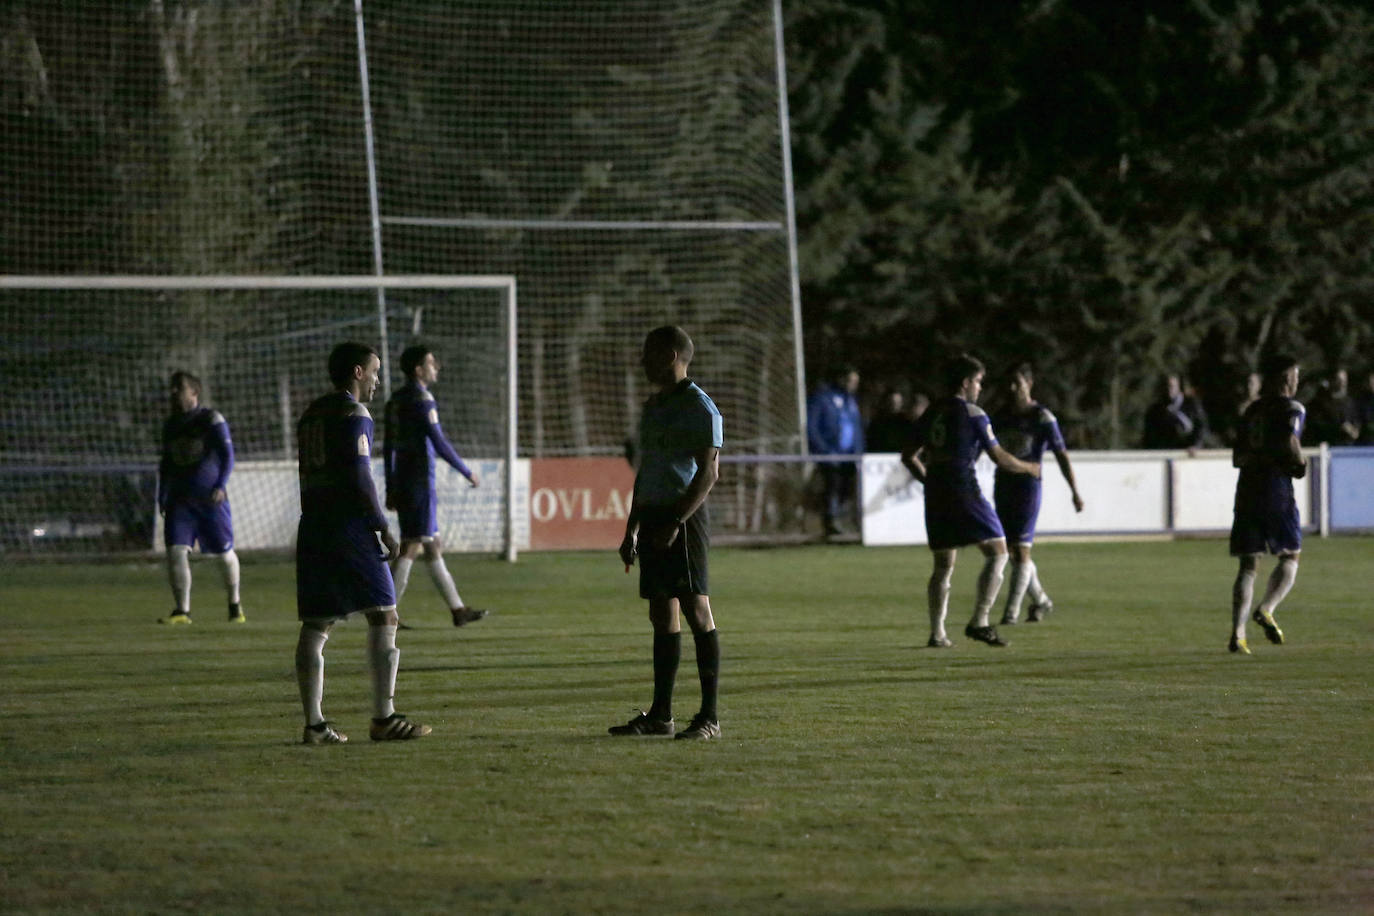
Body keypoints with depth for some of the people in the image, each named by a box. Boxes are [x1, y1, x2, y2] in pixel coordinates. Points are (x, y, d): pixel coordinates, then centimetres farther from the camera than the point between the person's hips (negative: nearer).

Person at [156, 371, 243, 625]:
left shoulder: (211, 420, -4)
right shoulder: (170, 425, 13)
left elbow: (227, 455, -7)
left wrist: (221, 486, -19)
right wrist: (162, 496, 16)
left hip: (210, 498, -4)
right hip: (179, 498, 4)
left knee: (224, 553, 5)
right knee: (176, 550, -11)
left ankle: (235, 604, 25)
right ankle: (182, 611, -9)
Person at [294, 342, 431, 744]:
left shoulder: (311, 415, 18)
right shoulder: (353, 414, -8)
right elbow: (358, 477, -16)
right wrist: (381, 527, -11)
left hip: (312, 526, 8)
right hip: (350, 526, -8)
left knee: (315, 625, 4)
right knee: (383, 617, -3)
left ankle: (314, 723, 1)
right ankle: (384, 718, -8)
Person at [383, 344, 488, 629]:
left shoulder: (395, 400, 14)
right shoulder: (421, 399, -14)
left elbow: (387, 447, 17)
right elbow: (439, 443, -17)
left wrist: (391, 489, 20)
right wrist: (468, 473, -7)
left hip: (401, 483, 9)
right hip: (420, 483, -9)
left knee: (433, 546, 12)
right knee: (411, 547, -8)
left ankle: (458, 610, 16)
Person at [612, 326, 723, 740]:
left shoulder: (699, 407, -9)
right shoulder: (652, 407, 18)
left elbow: (708, 473, -15)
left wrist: (675, 524, -20)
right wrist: (632, 530, 21)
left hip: (685, 517, -9)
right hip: (653, 519, 9)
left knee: (696, 610, -9)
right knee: (662, 614, 9)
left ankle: (709, 717, -9)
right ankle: (660, 715, 11)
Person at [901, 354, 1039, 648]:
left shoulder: (931, 414, 14)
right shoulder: (972, 414, -5)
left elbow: (909, 456, 17)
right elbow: (999, 457, -6)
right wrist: (1029, 468, 10)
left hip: (935, 495, 7)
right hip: (964, 491, -7)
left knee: (943, 565, 12)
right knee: (997, 553, -1)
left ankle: (937, 633, 7)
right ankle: (979, 622, -11)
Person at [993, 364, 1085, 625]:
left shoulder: (1042, 417, -7)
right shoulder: (1002, 416, 10)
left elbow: (1061, 454, -8)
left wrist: (1075, 492, -13)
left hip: (1028, 486, -6)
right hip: (1003, 485, 6)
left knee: (1021, 549, -10)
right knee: (1014, 551, 10)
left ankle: (1011, 612, -11)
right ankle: (1041, 601, 28)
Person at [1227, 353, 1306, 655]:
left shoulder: (1252, 411, 17)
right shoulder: (1291, 408, -3)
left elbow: (1238, 457, 17)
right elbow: (1289, 441, -20)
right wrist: (1300, 464, -3)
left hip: (1246, 489, 6)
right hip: (1276, 489, -5)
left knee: (1248, 564, 4)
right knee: (1290, 556, 8)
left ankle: (1237, 633, -8)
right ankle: (1266, 610, -15)